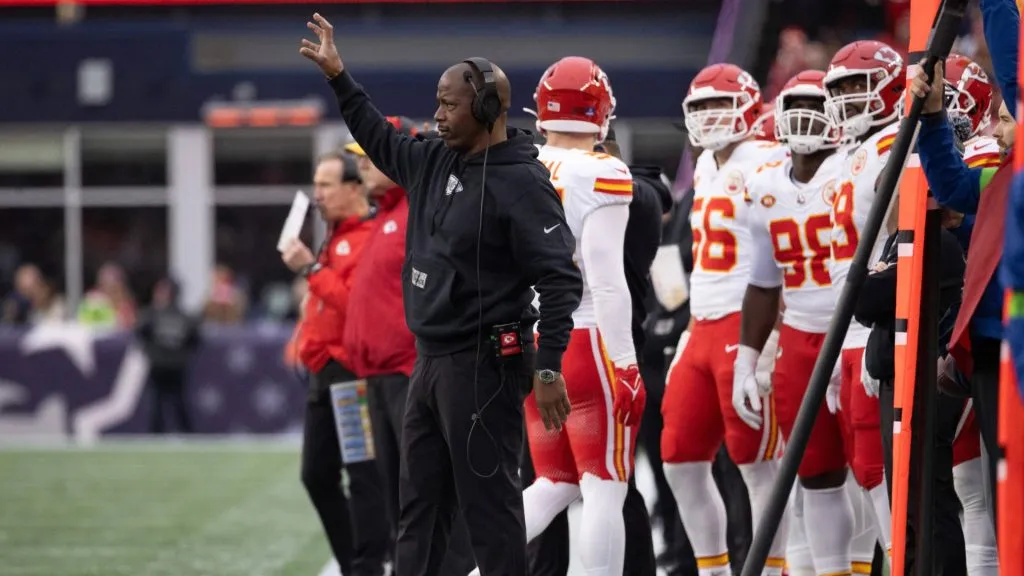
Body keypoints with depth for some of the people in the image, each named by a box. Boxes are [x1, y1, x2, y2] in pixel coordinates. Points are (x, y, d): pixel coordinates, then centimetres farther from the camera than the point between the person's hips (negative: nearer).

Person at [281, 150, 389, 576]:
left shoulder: (369, 237, -12)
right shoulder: (337, 238, 19)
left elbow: (354, 303, -22)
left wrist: (311, 269, -21)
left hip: (352, 373, -10)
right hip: (325, 376, 10)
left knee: (362, 477, -8)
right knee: (317, 476, 12)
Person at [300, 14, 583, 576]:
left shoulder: (522, 184, -16)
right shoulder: (436, 161, 9)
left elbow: (560, 281, -19)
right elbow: (380, 140, 31)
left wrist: (548, 368, -25)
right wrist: (338, 77, 28)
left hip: (483, 366, -9)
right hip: (430, 361, 9)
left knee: (489, 506, -6)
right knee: (419, 506, 13)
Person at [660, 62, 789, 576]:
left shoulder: (765, 167, -11)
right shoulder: (706, 169, 18)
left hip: (747, 328, -9)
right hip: (706, 328, 9)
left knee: (757, 463, -5)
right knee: (680, 460, 9)